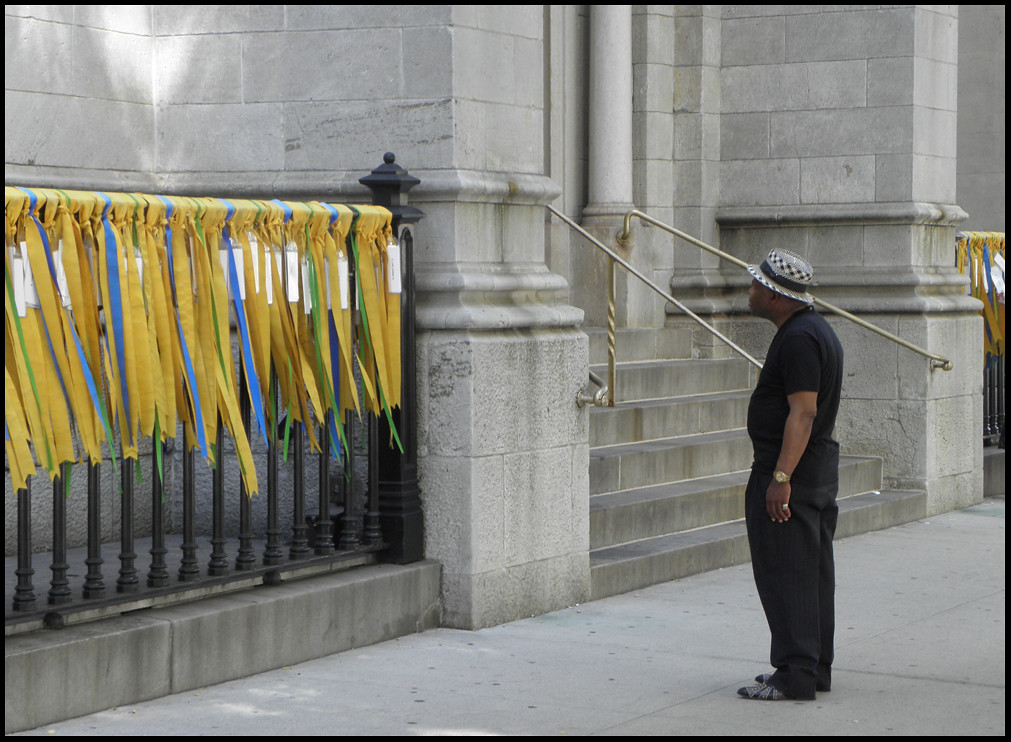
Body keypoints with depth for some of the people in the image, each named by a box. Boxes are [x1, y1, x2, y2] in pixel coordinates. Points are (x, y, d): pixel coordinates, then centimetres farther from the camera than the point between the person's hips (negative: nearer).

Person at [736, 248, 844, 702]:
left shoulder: (797, 339, -18)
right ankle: (816, 668, 19)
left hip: (787, 467, -11)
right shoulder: (817, 329, 16)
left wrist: (780, 477, -27)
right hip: (821, 467, 11)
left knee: (784, 574, -7)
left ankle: (795, 674, -6)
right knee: (812, 573, 13)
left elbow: (803, 412, -24)